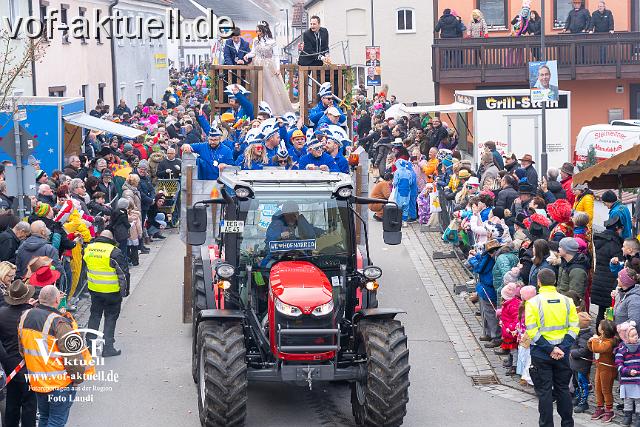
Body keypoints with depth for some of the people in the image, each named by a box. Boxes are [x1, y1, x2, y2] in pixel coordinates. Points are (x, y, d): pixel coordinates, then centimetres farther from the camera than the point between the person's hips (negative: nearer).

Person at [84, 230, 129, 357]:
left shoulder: (88, 249, 1)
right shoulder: (114, 252, -15)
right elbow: (123, 272, -12)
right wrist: (125, 290, -2)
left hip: (94, 289, 5)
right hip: (112, 292, -5)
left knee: (95, 315, 17)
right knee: (110, 318, 4)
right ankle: (107, 347, 3)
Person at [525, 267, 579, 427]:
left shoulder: (533, 303, -11)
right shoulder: (567, 301, 0)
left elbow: (532, 331, -16)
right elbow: (574, 328, -3)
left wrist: (550, 349, -14)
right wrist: (562, 348, -8)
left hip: (541, 354, -3)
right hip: (562, 353, 3)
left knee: (544, 391, 5)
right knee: (563, 388, 16)